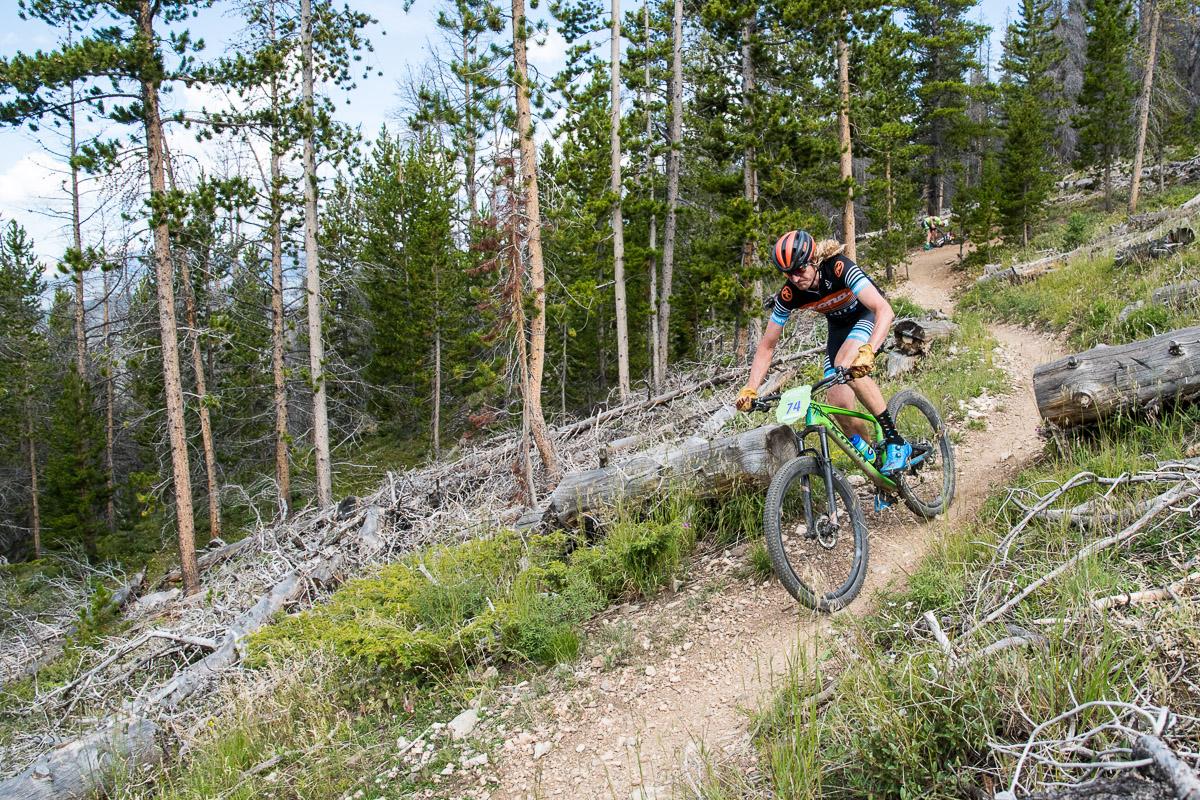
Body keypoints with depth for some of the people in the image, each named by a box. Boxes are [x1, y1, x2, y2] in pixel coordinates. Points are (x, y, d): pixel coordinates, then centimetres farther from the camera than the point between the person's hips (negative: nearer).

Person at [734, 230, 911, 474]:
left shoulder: (839, 268, -34)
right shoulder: (789, 294, -21)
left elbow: (885, 311, -44)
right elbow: (767, 345, -13)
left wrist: (867, 352, -61)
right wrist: (750, 389, -25)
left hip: (868, 316, -5)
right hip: (839, 325, 5)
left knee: (846, 364, -35)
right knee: (838, 405, -11)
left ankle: (895, 441, -24)